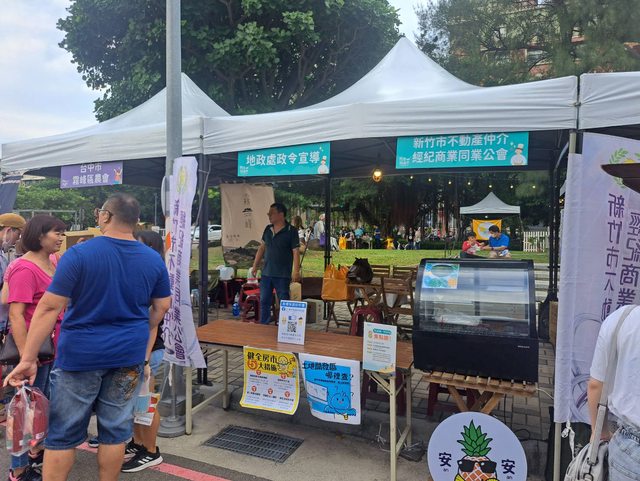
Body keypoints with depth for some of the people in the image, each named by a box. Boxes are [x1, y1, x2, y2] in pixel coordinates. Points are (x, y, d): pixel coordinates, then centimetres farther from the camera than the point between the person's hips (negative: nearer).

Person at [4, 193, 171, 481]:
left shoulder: (79, 254, -13)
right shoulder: (154, 260, -1)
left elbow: (49, 308, -14)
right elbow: (162, 307, 7)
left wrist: (28, 359, -10)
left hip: (80, 355, -3)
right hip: (129, 356, 3)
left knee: (62, 433, 12)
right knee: (115, 430, 14)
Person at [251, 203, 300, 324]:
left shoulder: (291, 231, -9)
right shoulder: (268, 229, 8)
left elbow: (296, 252, -12)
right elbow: (262, 247, 16)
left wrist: (296, 271, -19)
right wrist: (255, 265, 15)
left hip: (283, 275, -5)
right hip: (266, 273, 6)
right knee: (264, 301, 12)